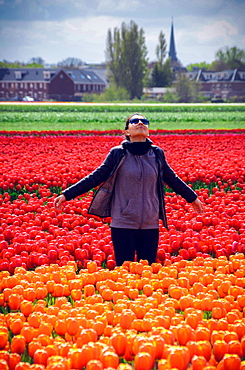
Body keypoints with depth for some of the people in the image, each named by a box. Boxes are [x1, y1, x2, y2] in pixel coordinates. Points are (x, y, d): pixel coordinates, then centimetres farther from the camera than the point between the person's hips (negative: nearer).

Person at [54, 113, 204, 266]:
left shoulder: (157, 154, 5)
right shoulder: (118, 153, -3)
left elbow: (172, 179, 19)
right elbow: (96, 177, 0)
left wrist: (193, 197, 30)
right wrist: (66, 195, -4)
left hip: (150, 226, 3)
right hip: (123, 224, -3)